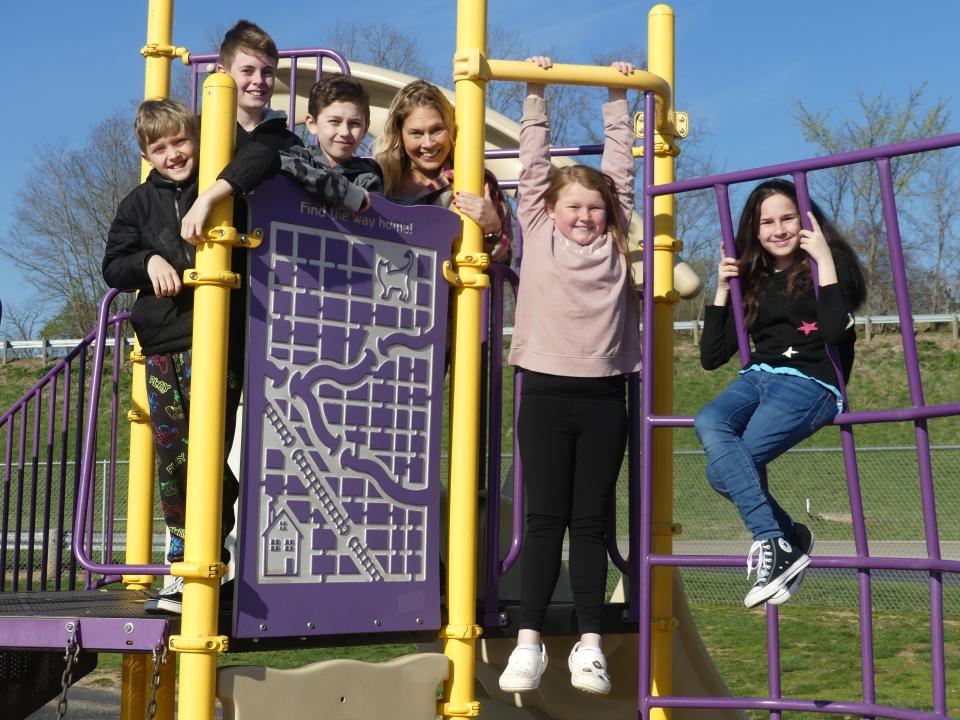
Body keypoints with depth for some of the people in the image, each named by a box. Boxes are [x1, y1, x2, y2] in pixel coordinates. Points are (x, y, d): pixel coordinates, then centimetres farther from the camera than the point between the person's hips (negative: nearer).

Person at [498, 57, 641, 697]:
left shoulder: (614, 244, 9)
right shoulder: (537, 232, 6)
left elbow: (620, 163, 15)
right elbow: (535, 160, 8)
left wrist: (618, 99, 19)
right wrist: (536, 95, 12)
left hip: (603, 397, 1)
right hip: (546, 392, -1)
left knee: (592, 520, 5)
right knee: (545, 518, 0)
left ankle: (590, 643, 9)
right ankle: (529, 643, 3)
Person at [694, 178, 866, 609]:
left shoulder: (830, 264, 4)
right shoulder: (752, 280, 19)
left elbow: (836, 332, -17)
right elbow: (711, 357, 16)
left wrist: (824, 261, -13)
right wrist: (722, 289, 10)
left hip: (810, 384, -6)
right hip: (758, 378, 6)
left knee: (723, 469, -27)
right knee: (709, 424, -30)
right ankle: (784, 537, -22)